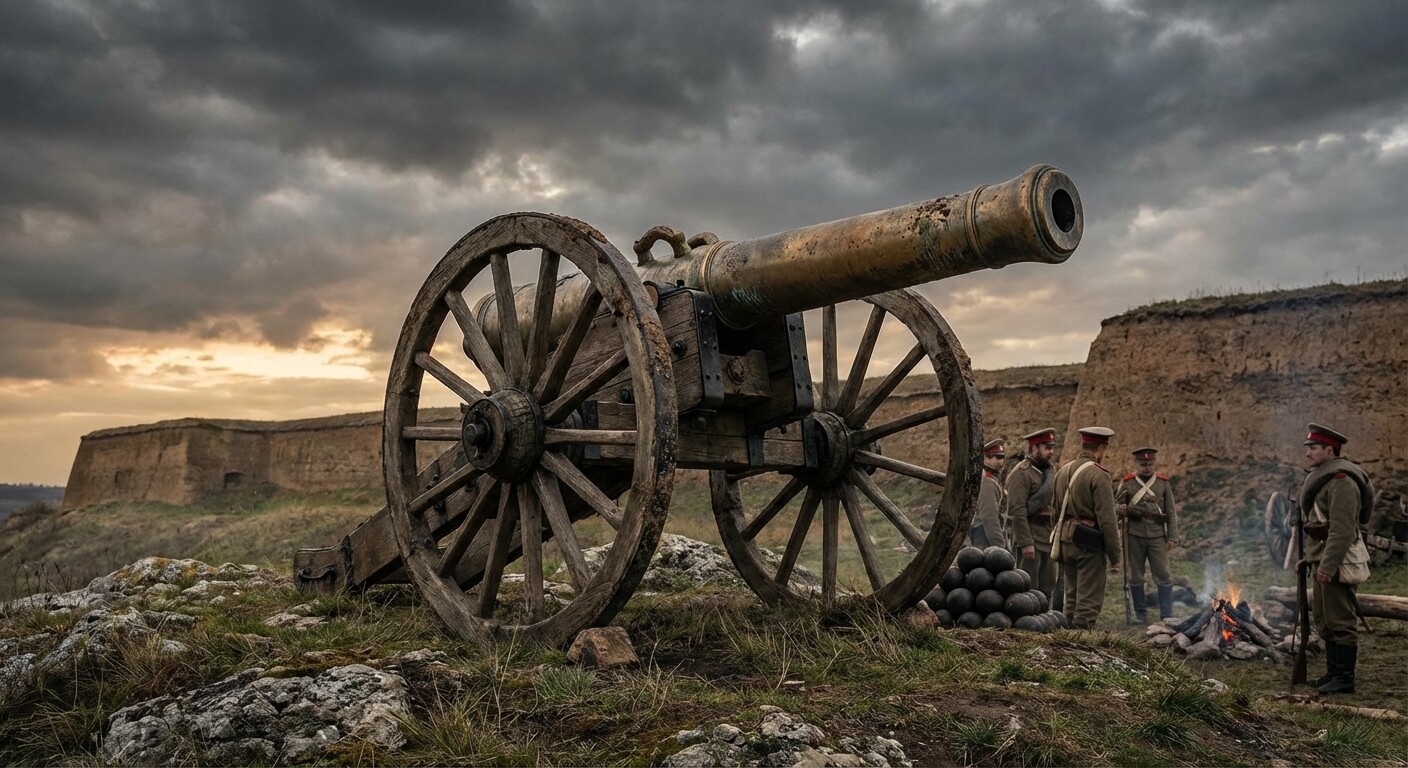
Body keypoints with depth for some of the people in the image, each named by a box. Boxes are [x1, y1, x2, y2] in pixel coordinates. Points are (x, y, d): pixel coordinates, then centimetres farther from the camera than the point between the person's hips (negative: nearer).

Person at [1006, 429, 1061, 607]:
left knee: (1048, 588, 13)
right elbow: (1017, 510, -19)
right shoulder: (1021, 473, -13)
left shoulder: (1050, 470, 13)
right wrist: (1026, 543, -22)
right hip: (1030, 538, -8)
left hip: (1048, 538, 8)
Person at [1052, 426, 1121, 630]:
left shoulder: (1063, 471, 10)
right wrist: (1115, 557, -10)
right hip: (1090, 544, -8)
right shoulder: (1099, 475, -14)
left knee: (1073, 597, 16)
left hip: (1066, 541, 8)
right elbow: (1106, 520, -16)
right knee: (1089, 600, -2)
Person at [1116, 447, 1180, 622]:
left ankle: (1167, 616, 9)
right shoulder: (1127, 483, 2)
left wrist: (1172, 537, 1)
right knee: (1135, 577, 6)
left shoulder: (1163, 483, 5)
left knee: (1164, 576, 0)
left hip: (1157, 536, 0)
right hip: (1134, 537, 0)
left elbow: (1171, 513, 6)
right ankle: (1141, 615, 18)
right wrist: (1121, 510, -18)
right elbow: (1116, 506, 6)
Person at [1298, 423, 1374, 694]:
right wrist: (1311, 558, 22)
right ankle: (1333, 672, 26)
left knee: (1340, 621, -3)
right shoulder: (1323, 477, 16)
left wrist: (1328, 565, -25)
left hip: (1337, 562, -11)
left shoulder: (1341, 481, -17)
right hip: (1324, 561, 11)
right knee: (1324, 620, 16)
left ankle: (1344, 679, 4)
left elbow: (1342, 529, -23)